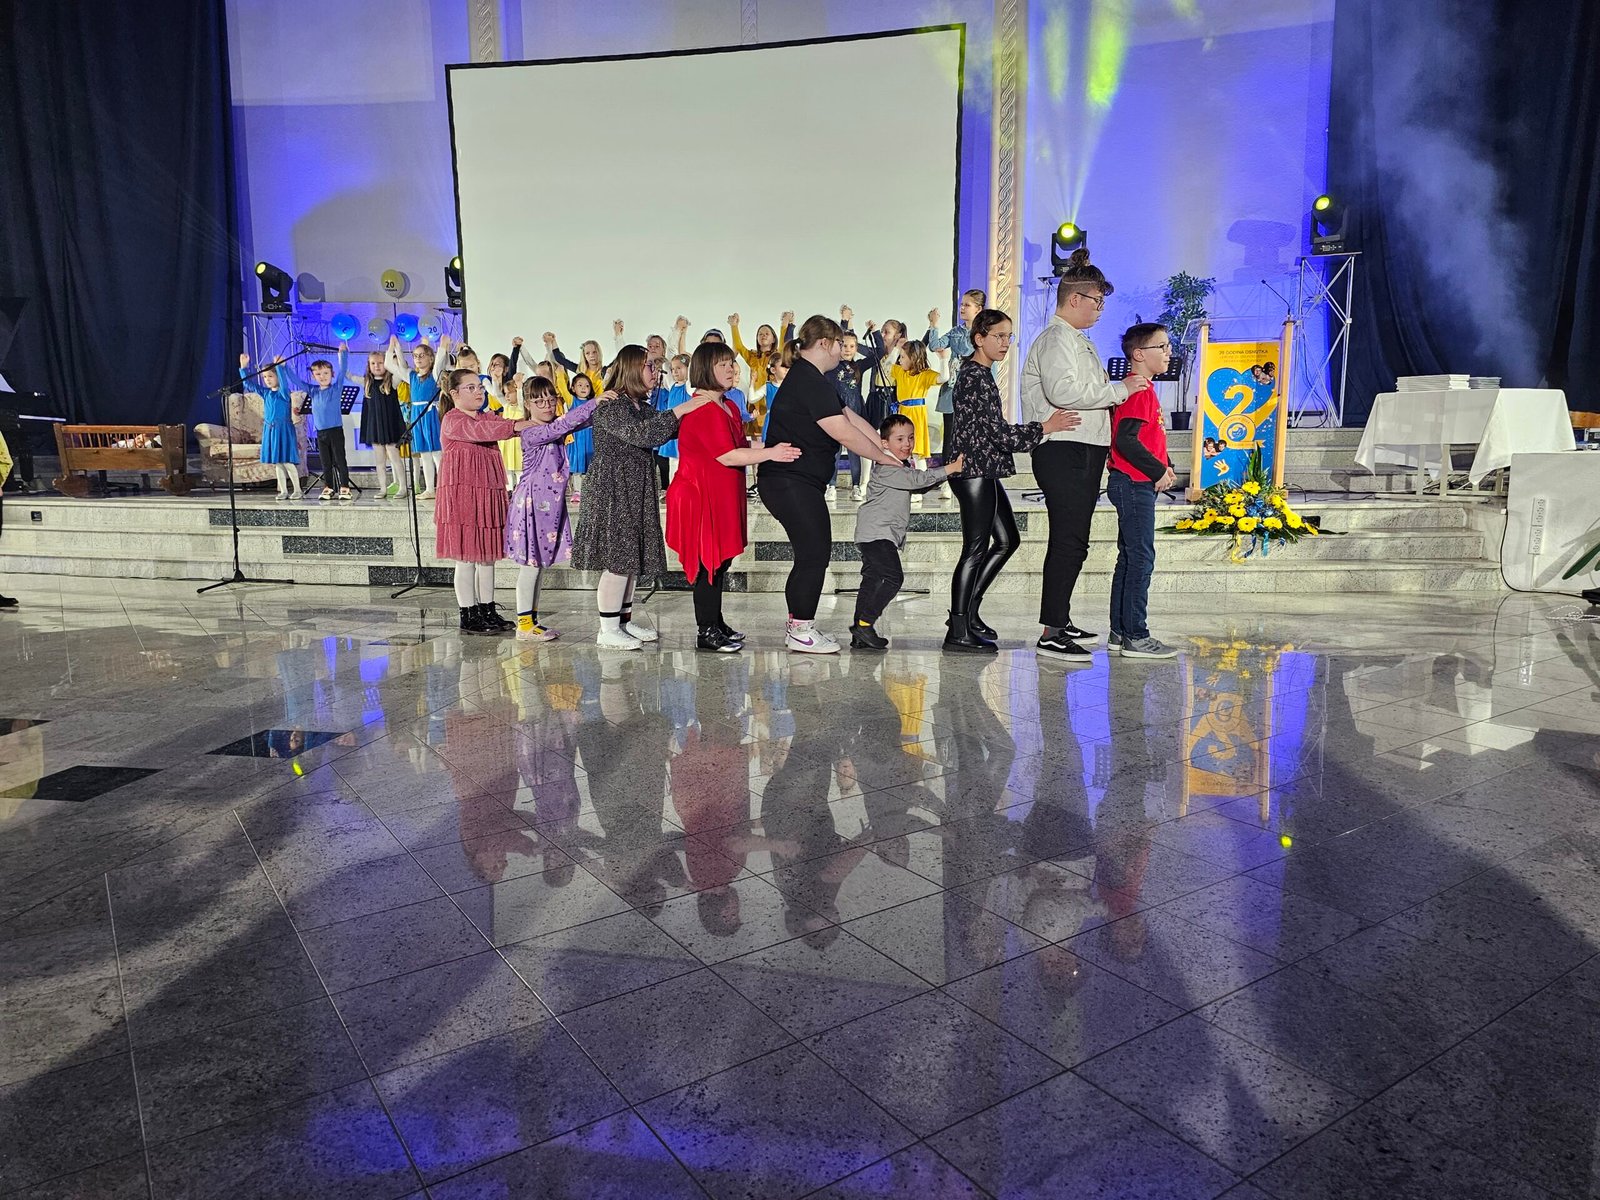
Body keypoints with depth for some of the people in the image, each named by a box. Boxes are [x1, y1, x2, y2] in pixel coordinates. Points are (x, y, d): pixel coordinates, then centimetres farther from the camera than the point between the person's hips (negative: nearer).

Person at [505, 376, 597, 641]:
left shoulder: (554, 428, 9)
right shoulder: (531, 433, -16)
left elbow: (583, 421, 4)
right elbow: (562, 425, -29)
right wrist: (594, 402, -33)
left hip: (550, 504, 9)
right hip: (532, 504, -9)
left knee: (537, 562, 13)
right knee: (531, 563, -4)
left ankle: (530, 620, 20)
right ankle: (524, 625, 3)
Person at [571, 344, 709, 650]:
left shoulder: (641, 405, 17)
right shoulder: (611, 405, -12)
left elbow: (661, 432, 13)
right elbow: (639, 433, -25)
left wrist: (690, 410, 0)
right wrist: (680, 410, -25)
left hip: (636, 491, 9)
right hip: (613, 490, -9)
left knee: (631, 557, 11)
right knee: (618, 559, -8)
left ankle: (625, 621, 20)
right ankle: (608, 630, -1)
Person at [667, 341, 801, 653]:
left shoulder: (728, 408, 17)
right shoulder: (703, 409, -17)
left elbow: (742, 445, 18)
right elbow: (727, 456, -22)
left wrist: (775, 447, 4)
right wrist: (770, 453, -23)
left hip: (723, 497, 10)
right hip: (701, 496, -10)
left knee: (720, 562, 15)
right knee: (709, 564, -6)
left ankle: (716, 623, 25)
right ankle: (706, 633, 1)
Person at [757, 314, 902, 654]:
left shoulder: (809, 378, 19)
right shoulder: (809, 381, -16)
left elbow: (852, 419, 18)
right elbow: (843, 432, -19)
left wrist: (889, 449, 13)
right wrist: (881, 457, -8)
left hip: (797, 482, 11)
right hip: (792, 481, -11)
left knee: (812, 553, 13)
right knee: (814, 553, -7)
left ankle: (797, 624, 21)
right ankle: (801, 631, 1)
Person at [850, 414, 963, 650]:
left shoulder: (904, 467, 19)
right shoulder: (887, 468, -14)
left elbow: (921, 486, 24)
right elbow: (917, 480, -23)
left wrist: (947, 472, 9)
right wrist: (948, 469, -21)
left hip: (884, 534, 10)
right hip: (877, 533, -10)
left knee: (872, 580, 8)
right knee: (893, 577, -17)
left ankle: (859, 635, 10)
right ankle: (864, 624, -16)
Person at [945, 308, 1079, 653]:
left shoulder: (977, 373, 17)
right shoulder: (977, 377, -15)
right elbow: (998, 430, -19)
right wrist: (1045, 427, -16)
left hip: (983, 470, 11)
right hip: (975, 470, -11)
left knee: (1007, 540, 14)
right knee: (976, 549, -6)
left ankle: (966, 610, 19)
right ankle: (958, 631, 0)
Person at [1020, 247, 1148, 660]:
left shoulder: (1078, 340, 24)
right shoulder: (1056, 338, -9)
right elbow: (1063, 392, -24)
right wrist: (1120, 390, -16)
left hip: (1085, 451, 10)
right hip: (1063, 451, -10)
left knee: (1071, 540, 13)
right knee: (1069, 541, -12)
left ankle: (1061, 619, 22)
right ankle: (1052, 633, -11)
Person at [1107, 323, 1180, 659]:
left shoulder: (1144, 389, 18)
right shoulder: (1139, 391, -14)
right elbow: (1125, 440, -24)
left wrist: (1165, 467, 7)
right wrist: (1159, 471, -17)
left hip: (1138, 485, 11)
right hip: (1134, 484, -11)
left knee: (1130, 558, 12)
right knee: (1141, 558, -7)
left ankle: (1119, 634, 18)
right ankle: (1135, 637, -3)